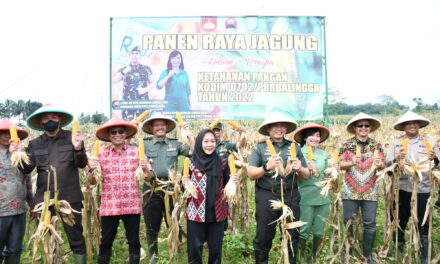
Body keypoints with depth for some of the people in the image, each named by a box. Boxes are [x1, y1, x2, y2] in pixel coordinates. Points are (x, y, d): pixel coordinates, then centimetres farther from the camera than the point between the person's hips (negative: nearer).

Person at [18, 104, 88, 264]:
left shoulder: (72, 137, 2)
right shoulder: (34, 144, 10)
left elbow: (82, 164, -6)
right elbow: (26, 169, 2)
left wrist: (78, 149, -25)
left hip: (70, 198, -3)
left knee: (76, 239, 4)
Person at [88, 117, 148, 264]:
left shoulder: (136, 151, 2)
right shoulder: (102, 153, 3)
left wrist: (145, 168, -18)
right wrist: (91, 169, -15)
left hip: (132, 204, 0)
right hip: (109, 205, 0)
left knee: (134, 241, 9)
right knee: (106, 241, 8)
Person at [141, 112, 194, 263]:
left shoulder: (175, 144, 7)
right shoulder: (145, 144, 4)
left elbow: (194, 152, -1)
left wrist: (189, 134, -6)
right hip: (152, 189, 0)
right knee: (152, 226, 11)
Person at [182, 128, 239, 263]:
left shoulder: (222, 162, 0)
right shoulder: (191, 162, -3)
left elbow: (226, 185, 8)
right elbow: (185, 185, 5)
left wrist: (233, 182, -11)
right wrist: (184, 183, -16)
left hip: (217, 211, 1)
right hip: (196, 211, -1)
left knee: (215, 246, 13)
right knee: (195, 246, 8)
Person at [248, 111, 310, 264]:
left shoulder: (294, 147, 8)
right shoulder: (260, 148, 1)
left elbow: (306, 175, 10)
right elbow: (251, 175, -5)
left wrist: (300, 169, -12)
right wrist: (266, 167, -23)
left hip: (290, 196, 2)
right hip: (266, 197, -2)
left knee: (292, 235, 10)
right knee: (263, 236, 7)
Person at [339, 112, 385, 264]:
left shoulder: (377, 145, 3)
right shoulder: (347, 145, -3)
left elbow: (382, 165, 5)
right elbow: (340, 164, -4)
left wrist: (380, 164, -18)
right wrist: (351, 162, -23)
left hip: (370, 192, 1)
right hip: (351, 191, -1)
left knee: (370, 224, 5)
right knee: (348, 222, 6)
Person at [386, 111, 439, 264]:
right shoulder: (396, 142, 2)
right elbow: (387, 163, -2)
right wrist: (396, 159, -23)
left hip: (423, 189, -1)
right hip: (402, 188, 1)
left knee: (423, 223, 8)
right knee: (400, 221, 14)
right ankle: (399, 249, 35)